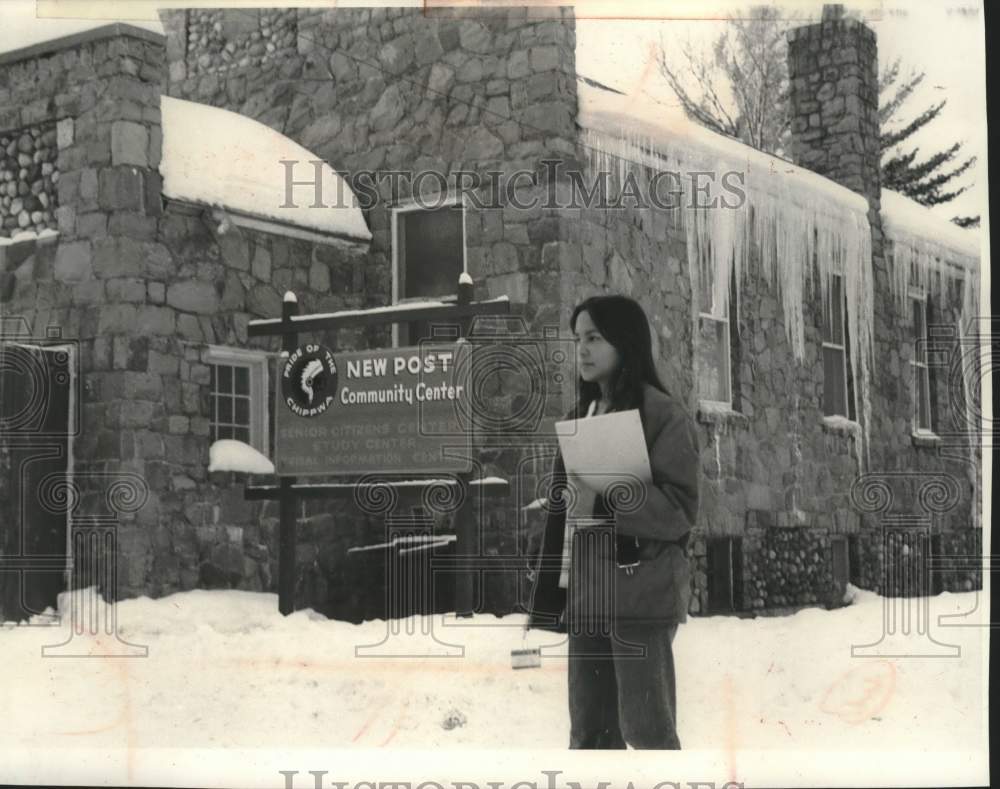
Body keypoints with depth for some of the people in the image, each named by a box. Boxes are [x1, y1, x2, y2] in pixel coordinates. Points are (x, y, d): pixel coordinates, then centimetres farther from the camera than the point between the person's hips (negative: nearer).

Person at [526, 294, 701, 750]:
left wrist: (612, 487, -23)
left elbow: (680, 510, -12)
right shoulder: (578, 416, 15)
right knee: (589, 730, 10)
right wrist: (552, 584, 12)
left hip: (641, 591, -7)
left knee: (645, 727, -3)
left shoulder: (662, 414, -7)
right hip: (585, 591, 7)